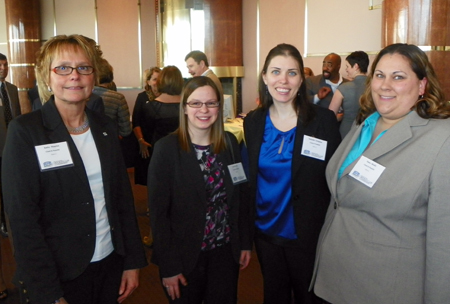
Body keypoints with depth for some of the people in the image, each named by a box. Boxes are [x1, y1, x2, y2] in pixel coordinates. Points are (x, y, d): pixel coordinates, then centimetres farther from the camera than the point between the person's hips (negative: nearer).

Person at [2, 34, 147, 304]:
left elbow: (124, 197, 7)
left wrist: (133, 261, 5)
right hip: (58, 274, -4)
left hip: (111, 265, 5)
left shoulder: (106, 128, 3)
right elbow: (22, 218, -15)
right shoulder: (25, 132, -11)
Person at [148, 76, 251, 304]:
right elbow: (158, 212, -12)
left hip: (225, 252, 4)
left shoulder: (230, 143, 0)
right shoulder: (166, 149, -13)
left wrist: (245, 242, 5)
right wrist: (168, 266, -12)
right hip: (184, 257, -3)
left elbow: (239, 198, 6)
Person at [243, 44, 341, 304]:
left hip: (307, 235, -3)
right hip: (265, 233, 4)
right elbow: (251, 177, 6)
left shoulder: (323, 120, -13)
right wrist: (249, 225, 5)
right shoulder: (253, 122, -2)